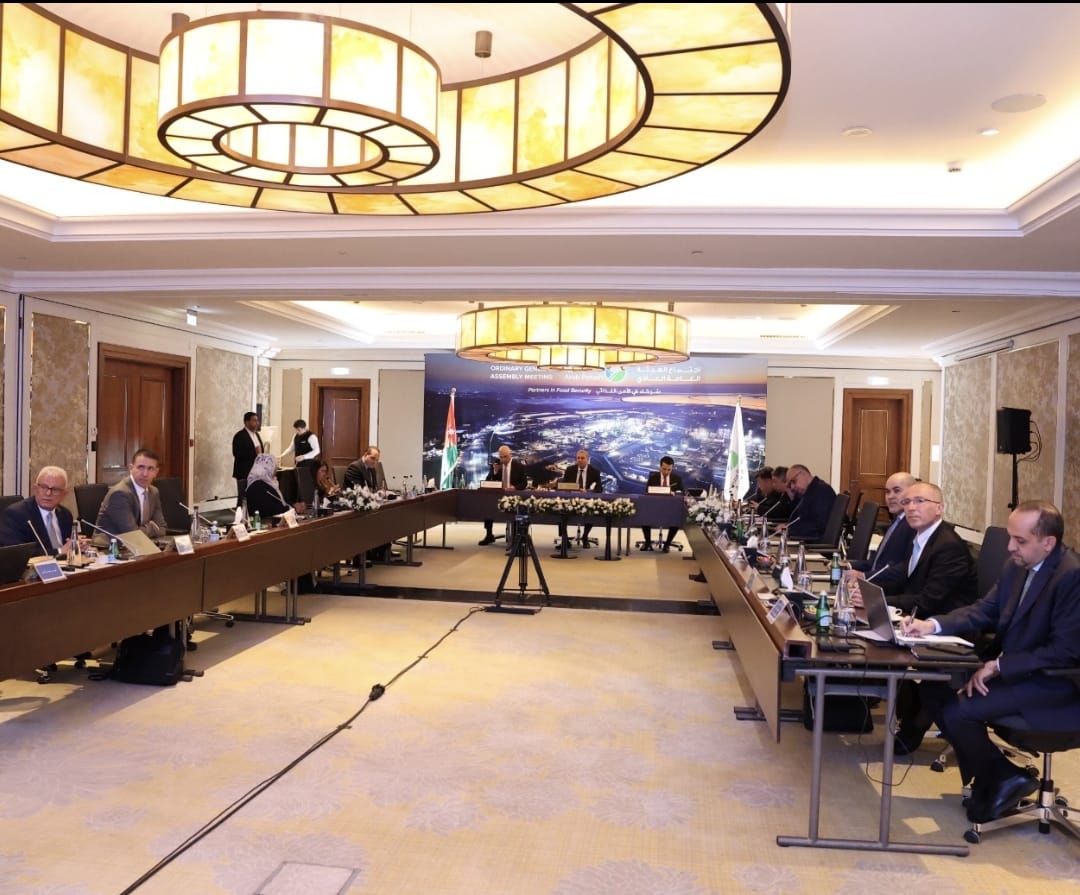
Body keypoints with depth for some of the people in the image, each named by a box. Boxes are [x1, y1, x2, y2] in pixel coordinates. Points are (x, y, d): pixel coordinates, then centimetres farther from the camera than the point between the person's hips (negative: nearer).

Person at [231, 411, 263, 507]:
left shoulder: (256, 434, 16)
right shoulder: (240, 436, -10)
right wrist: (254, 453, -22)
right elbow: (237, 454, -19)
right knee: (243, 499, -3)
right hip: (244, 473, -7)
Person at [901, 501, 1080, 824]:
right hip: (1007, 667, 9)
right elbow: (984, 610, 8)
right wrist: (933, 625, -8)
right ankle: (988, 774, 12)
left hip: (1051, 684, -8)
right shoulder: (1017, 565, 2)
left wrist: (998, 666, -23)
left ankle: (1000, 780, 8)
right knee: (933, 688, -3)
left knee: (959, 710, -21)